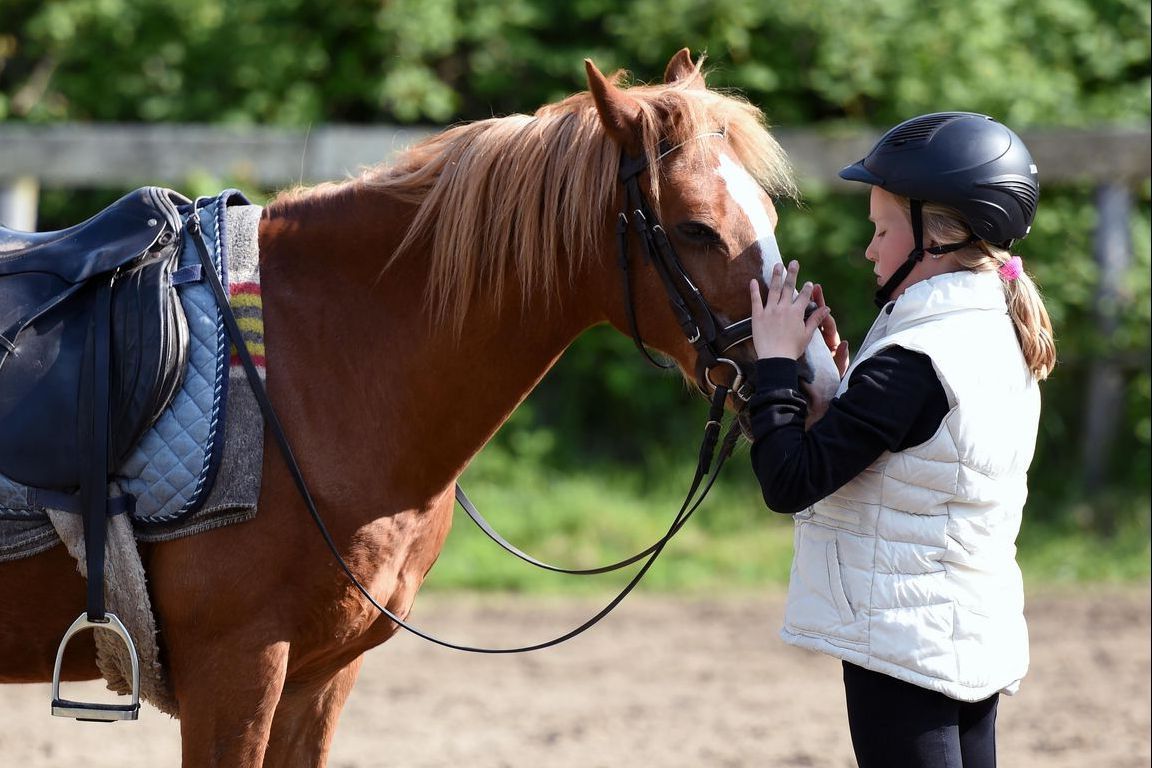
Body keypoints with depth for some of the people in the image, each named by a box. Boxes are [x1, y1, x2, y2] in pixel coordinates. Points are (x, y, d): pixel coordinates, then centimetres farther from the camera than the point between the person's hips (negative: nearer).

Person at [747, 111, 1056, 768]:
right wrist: (842, 371, 7)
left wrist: (776, 363, -10)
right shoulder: (1001, 341, 9)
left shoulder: (912, 362, -20)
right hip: (985, 639, 9)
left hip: (906, 646, -9)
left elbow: (790, 483, -20)